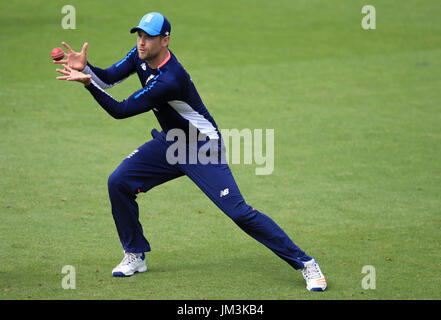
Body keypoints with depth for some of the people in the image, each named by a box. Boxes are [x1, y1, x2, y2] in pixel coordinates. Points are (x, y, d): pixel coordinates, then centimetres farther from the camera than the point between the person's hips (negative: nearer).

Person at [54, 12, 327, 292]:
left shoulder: (170, 80, -33)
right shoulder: (141, 56, -6)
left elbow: (121, 110, -30)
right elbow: (109, 78, -6)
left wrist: (88, 82, -35)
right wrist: (85, 68, -25)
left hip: (204, 148, -8)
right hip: (170, 143, 8)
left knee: (238, 211, -17)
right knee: (119, 183, -3)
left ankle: (304, 263, -9)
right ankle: (136, 255, 14)